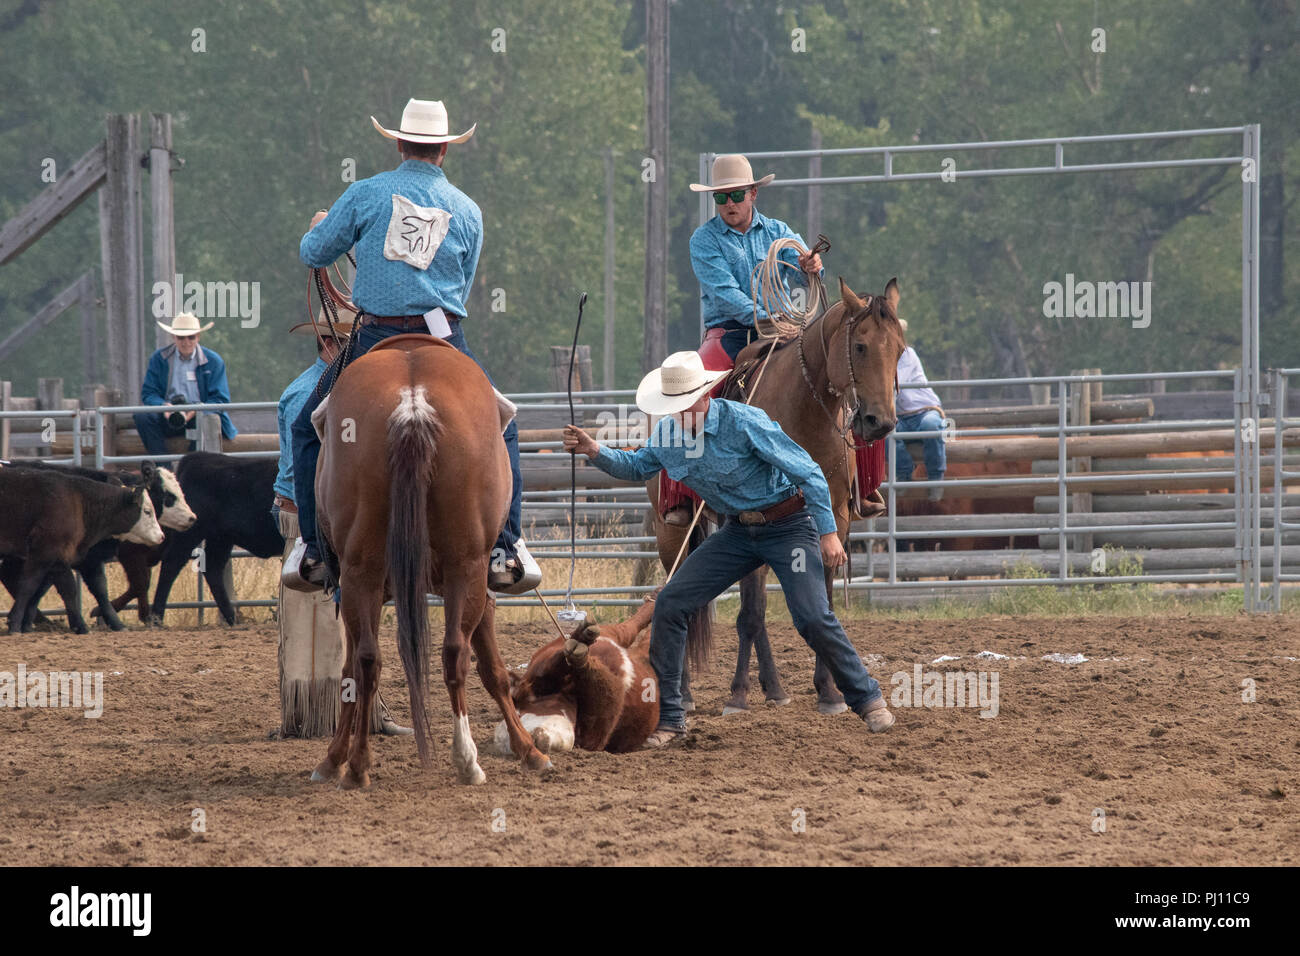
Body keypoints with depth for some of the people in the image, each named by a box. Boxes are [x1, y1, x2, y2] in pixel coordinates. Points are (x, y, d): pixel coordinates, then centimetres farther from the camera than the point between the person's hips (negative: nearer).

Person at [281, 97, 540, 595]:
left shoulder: (366, 194, 1)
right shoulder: (468, 211, 8)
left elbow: (314, 253, 8)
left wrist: (319, 226, 31)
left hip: (374, 342, -1)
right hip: (444, 340, 1)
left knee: (309, 429, 19)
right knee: (499, 432, 17)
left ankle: (312, 550, 14)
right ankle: (505, 549, 5)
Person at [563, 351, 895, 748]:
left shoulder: (743, 422, -23)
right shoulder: (668, 432, -4)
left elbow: (807, 472, -19)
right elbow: (636, 467, 16)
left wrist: (828, 532, -22)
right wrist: (595, 451, -3)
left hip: (788, 524, -6)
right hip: (738, 531, 6)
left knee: (812, 617, -19)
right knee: (670, 603, -5)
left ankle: (867, 699, 4)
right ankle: (668, 718, 2)